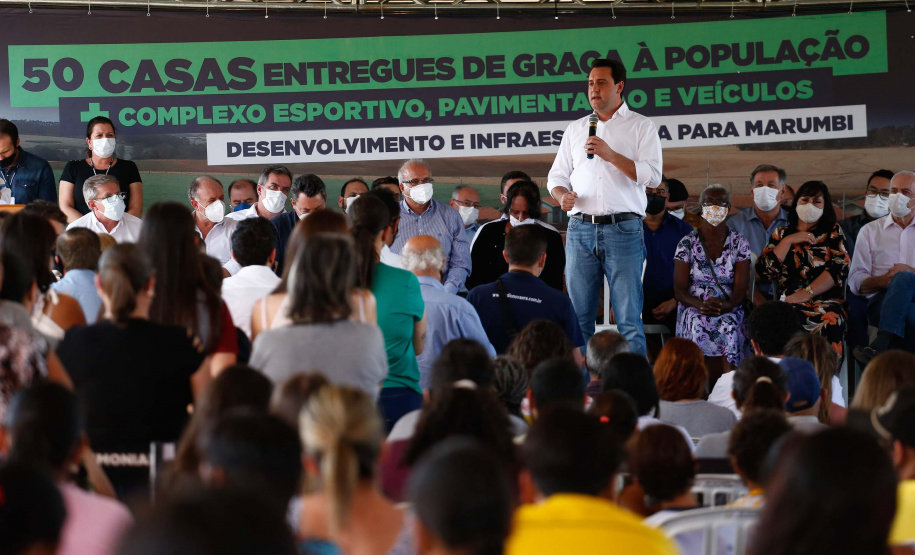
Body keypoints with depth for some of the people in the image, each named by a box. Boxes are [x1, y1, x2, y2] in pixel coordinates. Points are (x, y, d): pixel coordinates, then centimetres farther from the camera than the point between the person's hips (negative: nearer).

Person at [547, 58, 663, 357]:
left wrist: (611, 155, -14)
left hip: (623, 229, -4)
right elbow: (557, 174, 21)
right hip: (581, 229, 4)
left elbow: (653, 175, -5)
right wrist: (561, 194, -2)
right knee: (578, 318, 1)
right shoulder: (575, 128, 20)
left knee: (629, 318, -6)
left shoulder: (641, 127, 7)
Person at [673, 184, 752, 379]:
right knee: (699, 326, -35)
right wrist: (701, 305, -19)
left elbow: (741, 288, 1)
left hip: (729, 310, 0)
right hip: (695, 309, 0)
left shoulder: (739, 243, 9)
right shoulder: (687, 244, 8)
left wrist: (726, 305, -22)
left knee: (729, 326, -34)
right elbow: (679, 289, 2)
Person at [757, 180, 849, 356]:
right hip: (786, 303, 1)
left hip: (825, 302, -1)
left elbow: (840, 268, 1)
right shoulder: (781, 234, 23)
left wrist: (808, 292, -12)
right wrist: (789, 241, 4)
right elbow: (764, 270, 10)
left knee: (829, 321, -40)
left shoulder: (833, 233, 18)